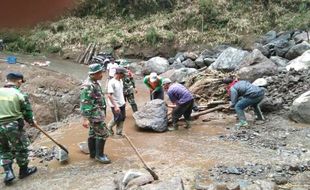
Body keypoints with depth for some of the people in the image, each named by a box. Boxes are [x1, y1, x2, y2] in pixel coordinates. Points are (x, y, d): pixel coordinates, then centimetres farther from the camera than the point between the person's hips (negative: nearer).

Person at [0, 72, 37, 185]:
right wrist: (32, 122, 16)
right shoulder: (20, 95, -8)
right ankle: (23, 171, 28)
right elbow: (27, 112, -2)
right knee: (21, 148, 14)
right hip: (14, 126, -4)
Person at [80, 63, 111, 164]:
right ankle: (99, 155, 7)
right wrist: (85, 118, -27)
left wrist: (102, 112, 25)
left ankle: (93, 153, 28)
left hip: (96, 113, 10)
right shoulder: (88, 86, -22)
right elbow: (84, 103, -25)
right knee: (103, 133, -4)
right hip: (94, 114, -10)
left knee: (93, 133, 17)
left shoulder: (95, 83, 9)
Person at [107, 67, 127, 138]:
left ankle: (119, 133, 24)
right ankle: (109, 126, 29)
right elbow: (109, 95, -24)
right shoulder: (111, 82, -21)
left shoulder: (120, 81, 5)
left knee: (122, 118, 11)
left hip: (122, 104, 8)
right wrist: (115, 106, -27)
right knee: (118, 119, 0)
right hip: (115, 105, -8)